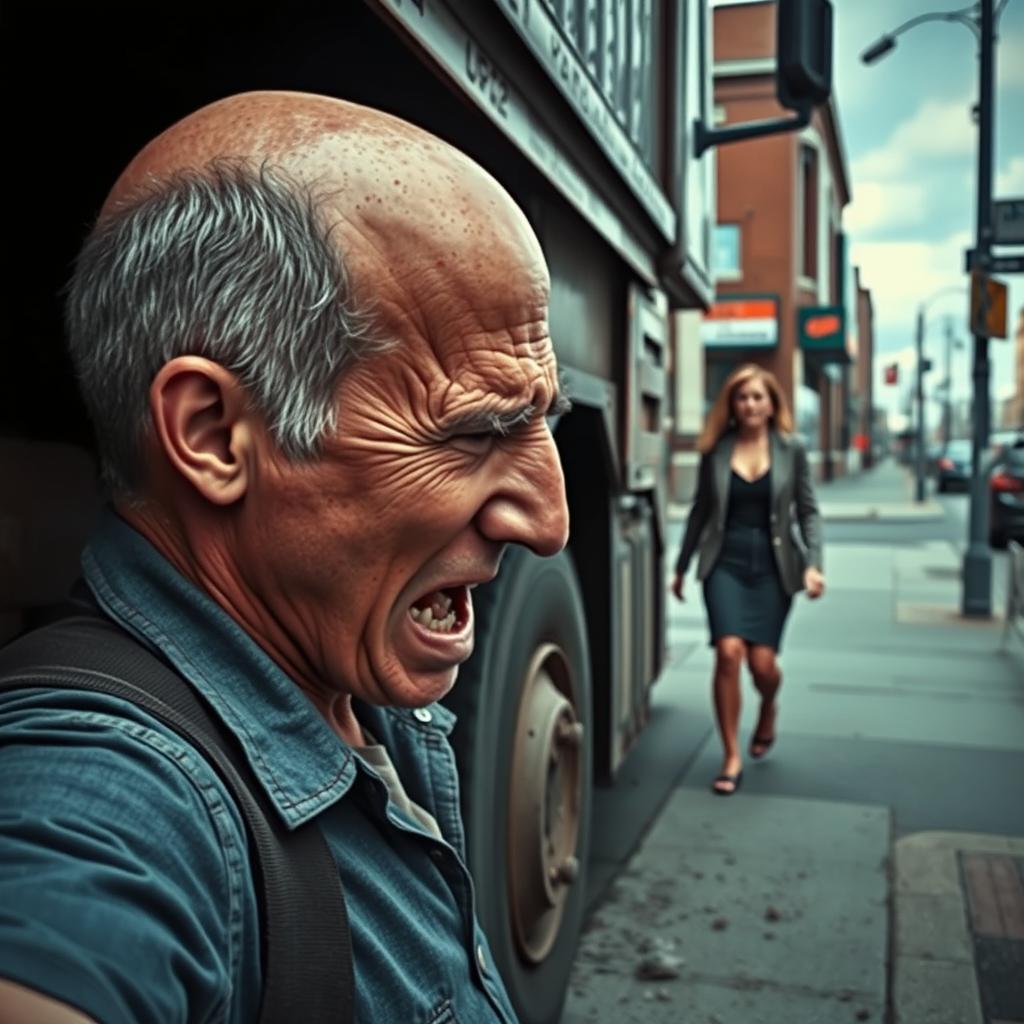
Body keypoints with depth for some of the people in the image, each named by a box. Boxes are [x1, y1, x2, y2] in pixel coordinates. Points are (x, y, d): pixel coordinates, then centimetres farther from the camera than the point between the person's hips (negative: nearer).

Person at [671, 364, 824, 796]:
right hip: (725, 563, 0)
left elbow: (808, 511, 4)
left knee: (762, 661, -3)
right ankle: (732, 758, 1)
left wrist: (812, 564, -8)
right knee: (729, 652, -13)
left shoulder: (791, 450, 3)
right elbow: (700, 511, 11)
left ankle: (768, 709, 36)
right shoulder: (715, 451, 4)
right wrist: (681, 567, 14)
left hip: (772, 566, 0)